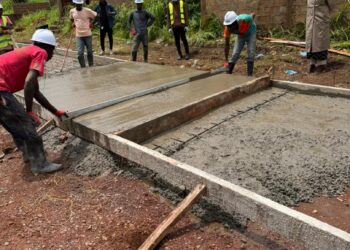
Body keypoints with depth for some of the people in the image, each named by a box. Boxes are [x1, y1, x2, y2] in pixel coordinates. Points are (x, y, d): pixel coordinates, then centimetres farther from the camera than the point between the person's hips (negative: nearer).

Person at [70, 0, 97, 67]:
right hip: (78, 35, 2)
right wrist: (73, 23, 7)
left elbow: (96, 15, 4)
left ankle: (91, 66, 26)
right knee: (80, 53, -6)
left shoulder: (87, 10, -8)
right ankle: (83, 67, 6)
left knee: (90, 51, 10)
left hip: (88, 34, -1)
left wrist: (91, 22, -1)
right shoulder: (72, 11, 3)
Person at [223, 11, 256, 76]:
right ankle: (228, 73, 0)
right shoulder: (228, 28, -33)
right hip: (240, 35, 2)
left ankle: (250, 74, -5)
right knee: (235, 53, -8)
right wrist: (226, 61, -26)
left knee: (251, 53, -11)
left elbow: (253, 15, -17)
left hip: (250, 33, -2)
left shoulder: (244, 19, -42)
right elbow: (227, 44, -25)